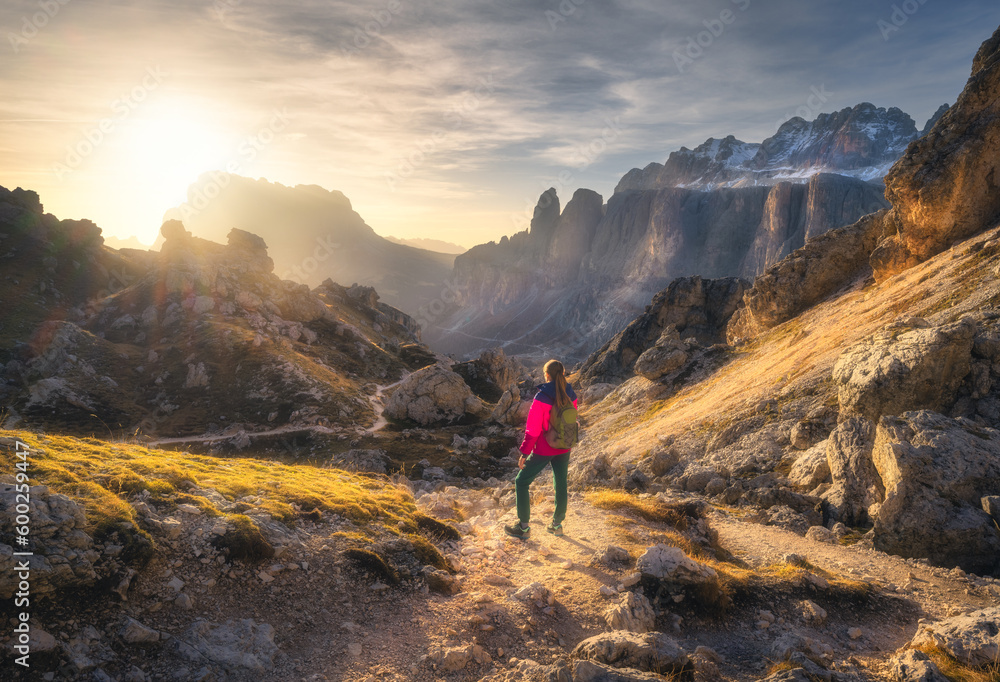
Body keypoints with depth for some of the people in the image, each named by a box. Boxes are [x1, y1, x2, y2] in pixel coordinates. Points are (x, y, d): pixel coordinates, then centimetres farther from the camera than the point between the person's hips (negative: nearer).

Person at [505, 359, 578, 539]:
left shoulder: (541, 397, -22)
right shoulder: (570, 396, -4)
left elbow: (533, 429, -18)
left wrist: (524, 453, -9)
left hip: (543, 450, -6)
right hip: (563, 450, 6)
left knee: (521, 482, 10)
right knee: (561, 485, 18)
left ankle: (523, 526, 13)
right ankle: (557, 525, 32)